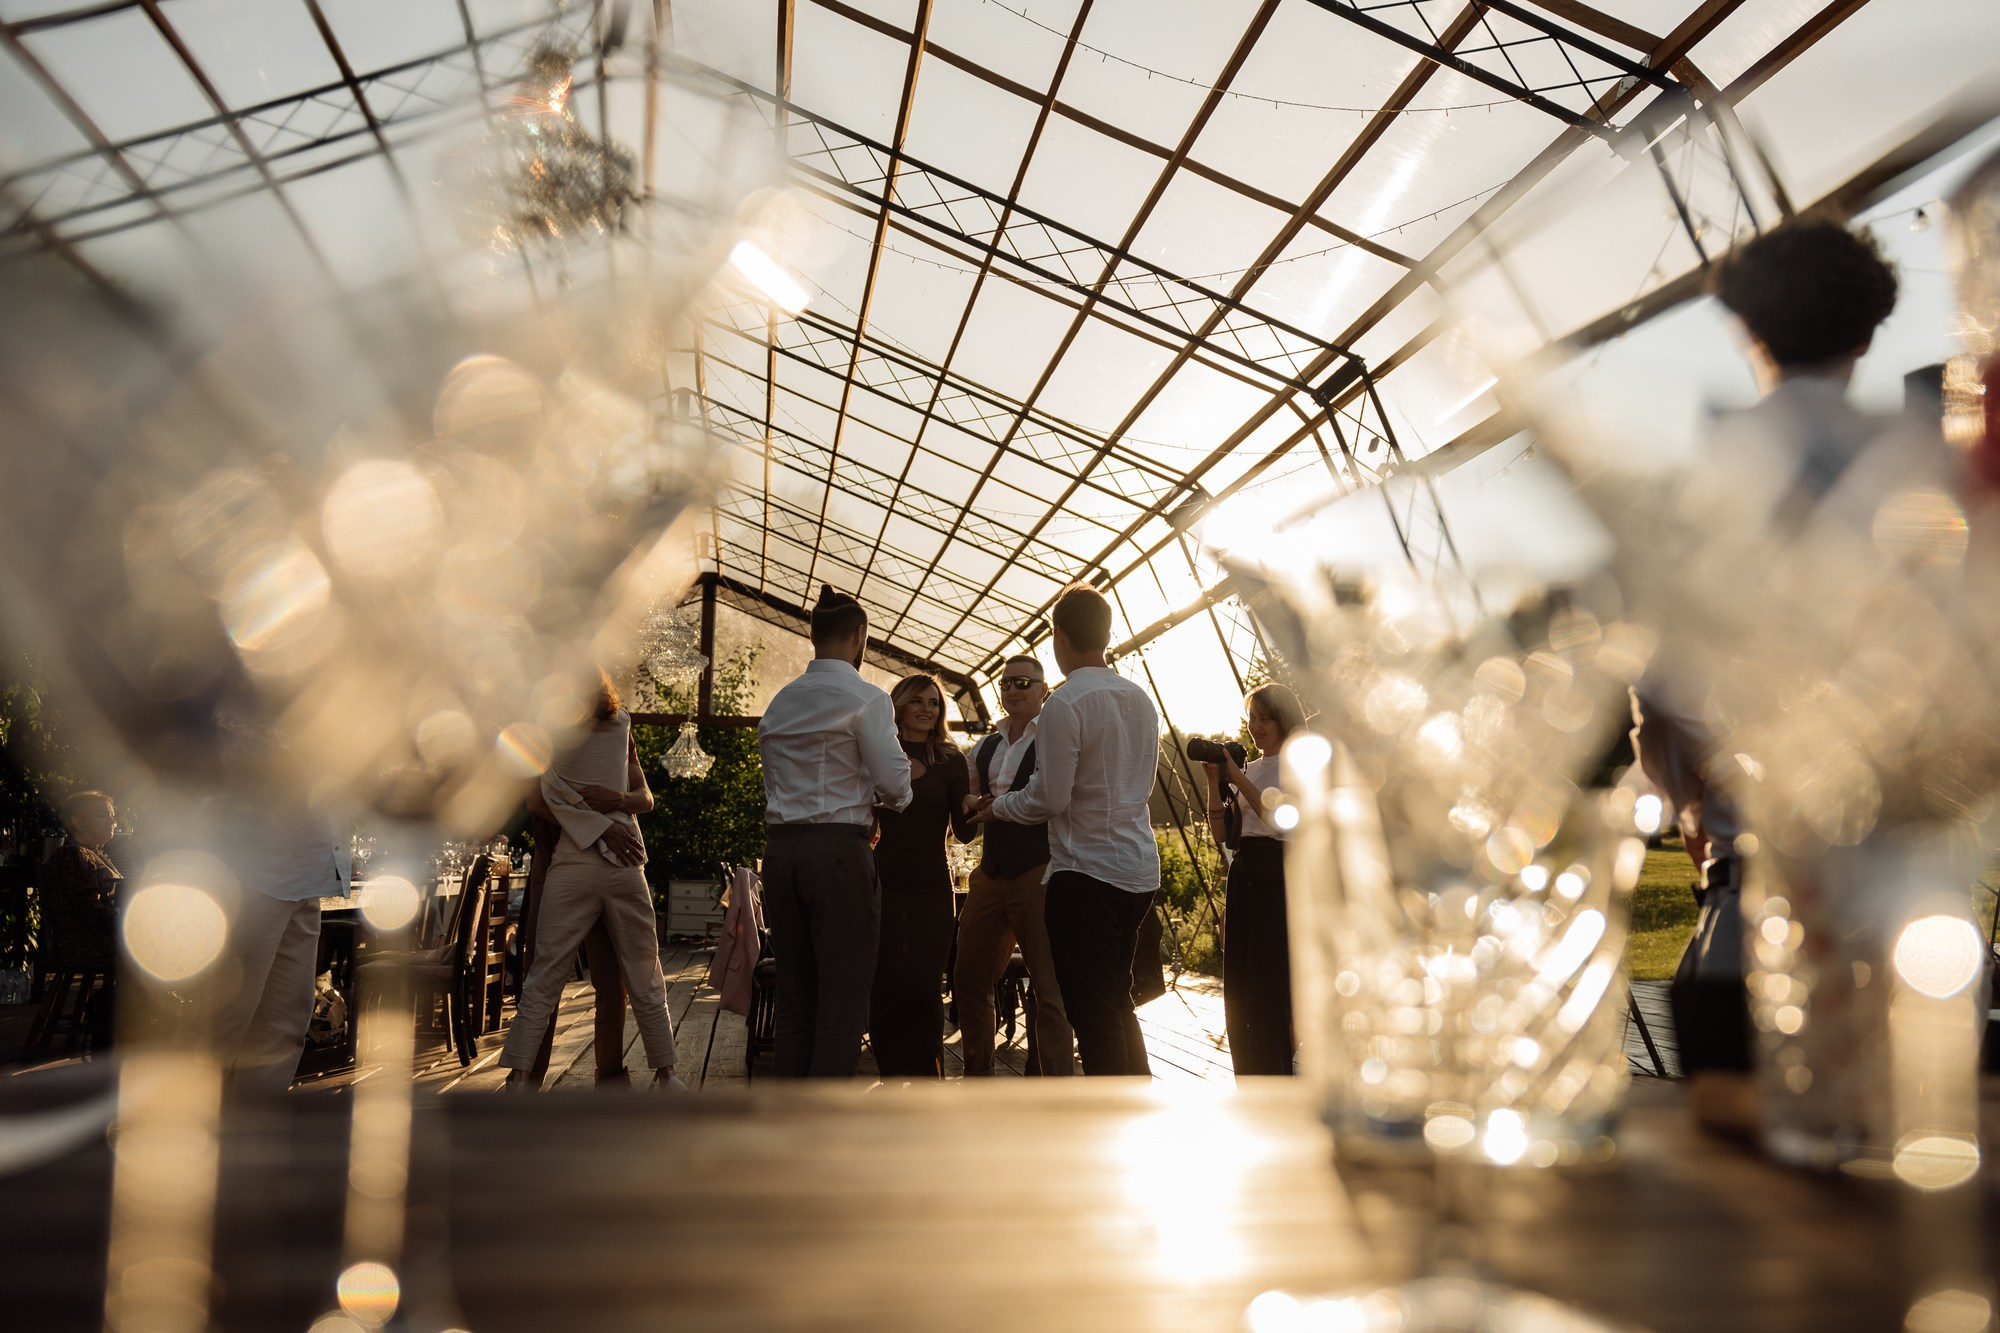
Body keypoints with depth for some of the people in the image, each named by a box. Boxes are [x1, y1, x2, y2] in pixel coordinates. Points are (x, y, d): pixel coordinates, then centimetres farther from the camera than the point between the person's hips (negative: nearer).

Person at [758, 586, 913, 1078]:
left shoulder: (780, 702, 15)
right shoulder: (866, 699, -5)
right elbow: (894, 784, -9)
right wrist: (898, 795, 14)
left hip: (780, 849, 7)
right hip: (839, 852, -6)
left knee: (794, 997, 12)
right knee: (843, 1001, -2)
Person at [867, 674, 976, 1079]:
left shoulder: (950, 760, 2)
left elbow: (964, 830, -3)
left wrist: (976, 813, -24)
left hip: (930, 886, 0)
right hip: (883, 882, 0)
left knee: (923, 988, -2)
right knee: (884, 985, 1)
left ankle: (927, 1078, 14)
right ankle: (892, 1076, 18)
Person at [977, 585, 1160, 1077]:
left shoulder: (1065, 704, -14)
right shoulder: (1142, 700, 11)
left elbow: (1049, 797, -16)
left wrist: (997, 806, 3)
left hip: (1086, 871, -8)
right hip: (1140, 868, 8)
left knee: (1092, 1009, -1)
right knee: (1118, 1002, 19)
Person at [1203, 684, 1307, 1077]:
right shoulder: (1248, 768, 17)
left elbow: (1280, 818, -17)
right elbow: (1220, 830, 12)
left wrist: (1238, 778, -16)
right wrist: (1214, 779, 0)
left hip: (1279, 873, -7)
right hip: (1243, 872, 7)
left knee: (1270, 978, -8)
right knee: (1238, 982, 7)